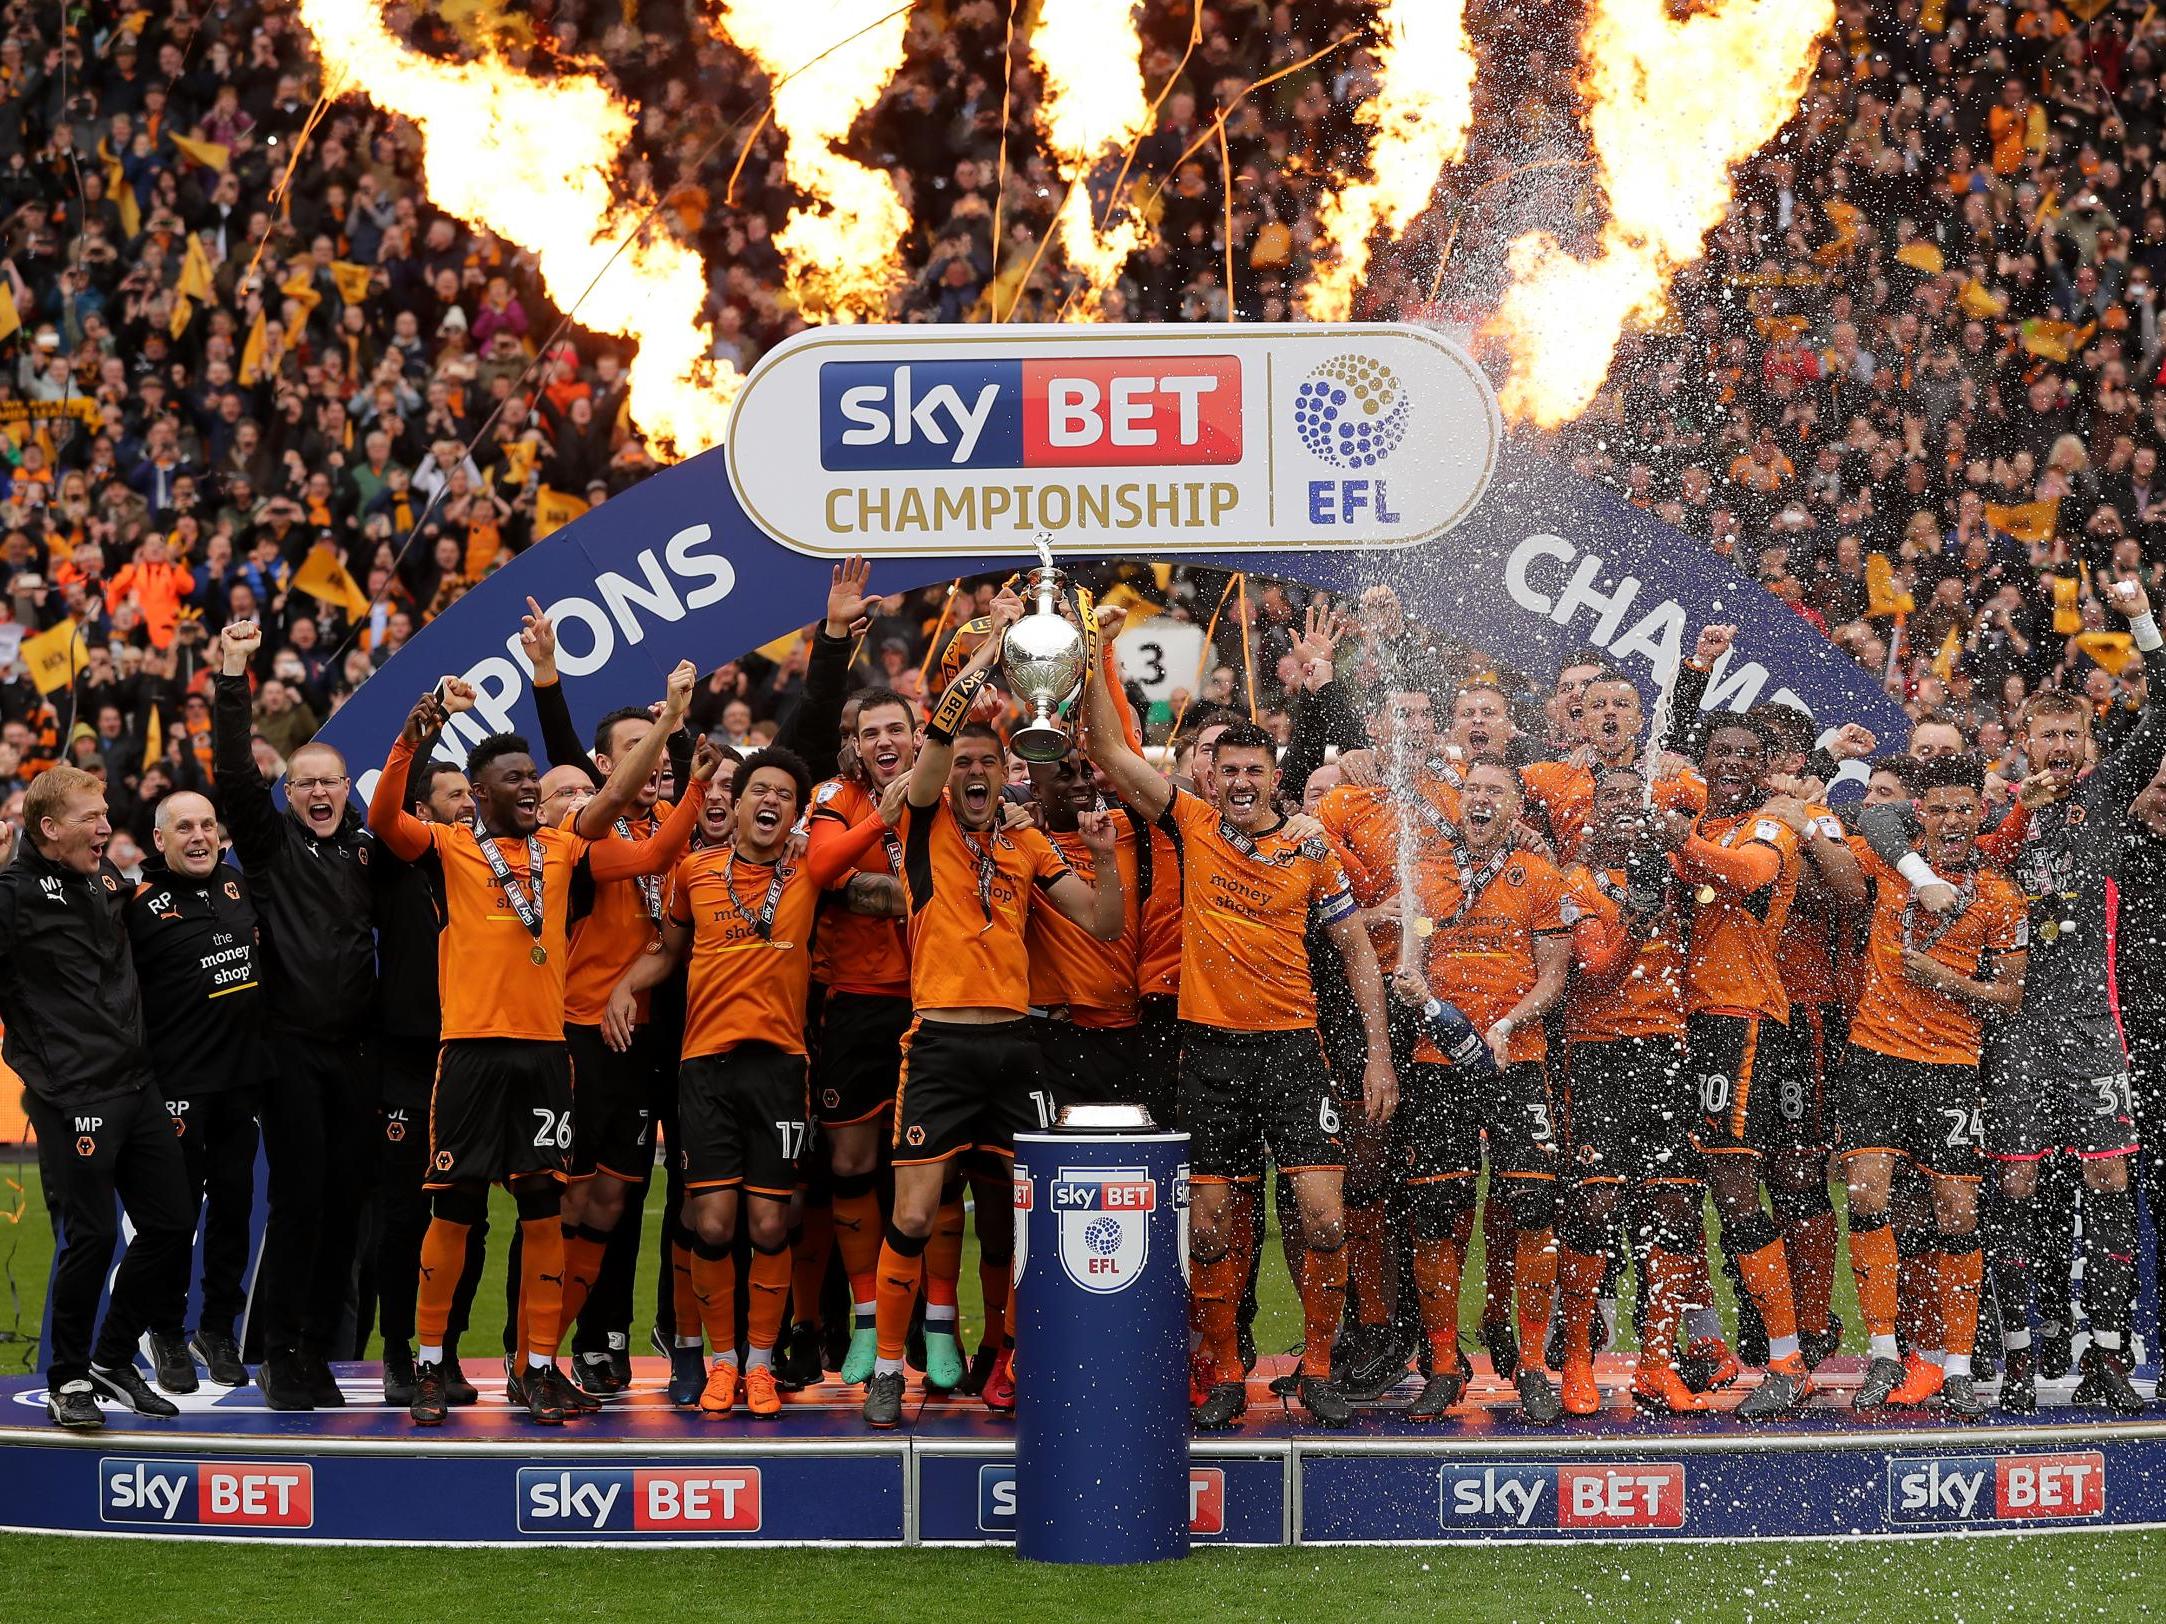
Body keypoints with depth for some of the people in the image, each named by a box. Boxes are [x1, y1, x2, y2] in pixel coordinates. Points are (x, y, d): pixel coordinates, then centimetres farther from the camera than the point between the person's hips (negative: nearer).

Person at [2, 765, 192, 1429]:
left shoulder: (106, 878, 12)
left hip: (137, 1085, 8)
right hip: (72, 1095, -8)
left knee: (172, 1224, 8)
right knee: (91, 1236, -7)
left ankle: (114, 1358, 23)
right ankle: (68, 1379, 10)